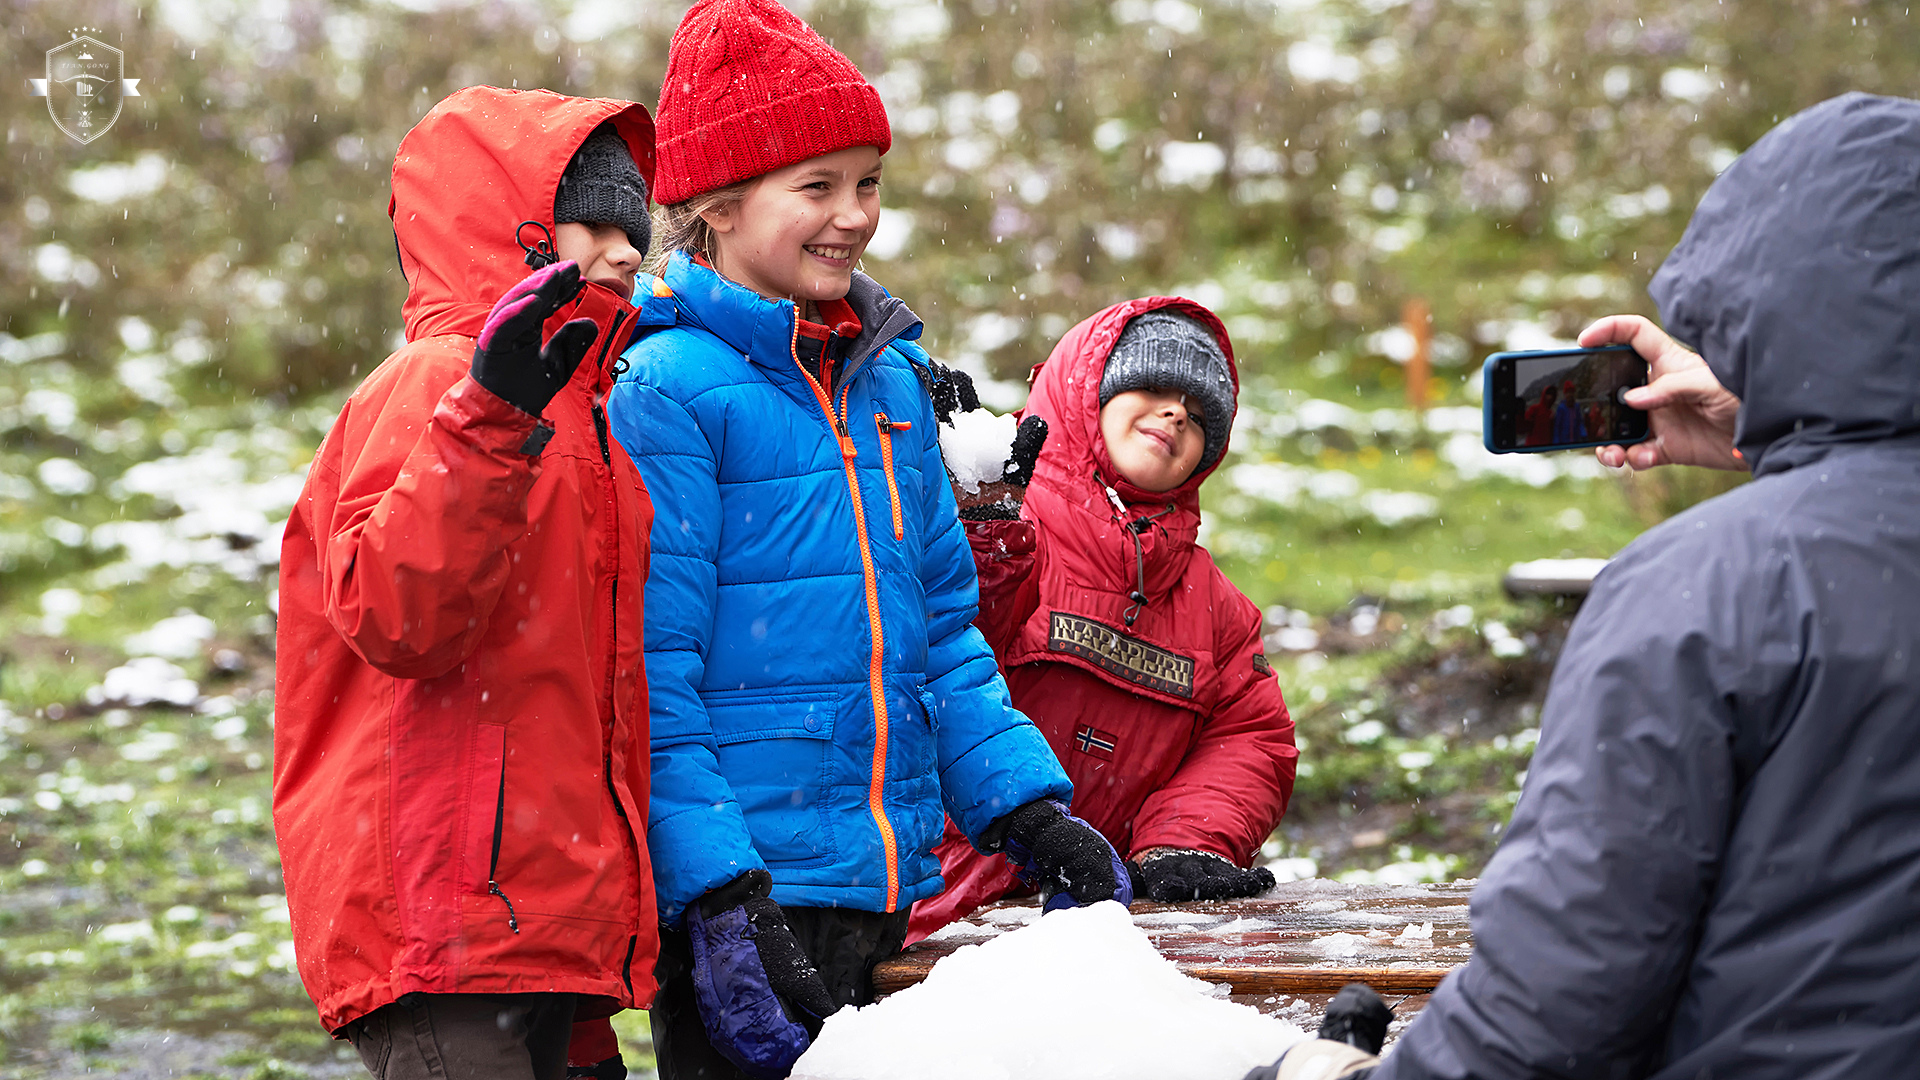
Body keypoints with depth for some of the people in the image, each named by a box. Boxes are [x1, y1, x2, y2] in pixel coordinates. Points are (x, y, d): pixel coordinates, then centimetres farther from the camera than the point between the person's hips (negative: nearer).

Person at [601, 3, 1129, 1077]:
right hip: (743, 899, -7)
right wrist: (722, 899, -22)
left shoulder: (893, 379, 13)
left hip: (890, 889, 7)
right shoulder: (664, 390, -11)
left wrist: (1030, 813, 9)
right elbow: (648, 678, -15)